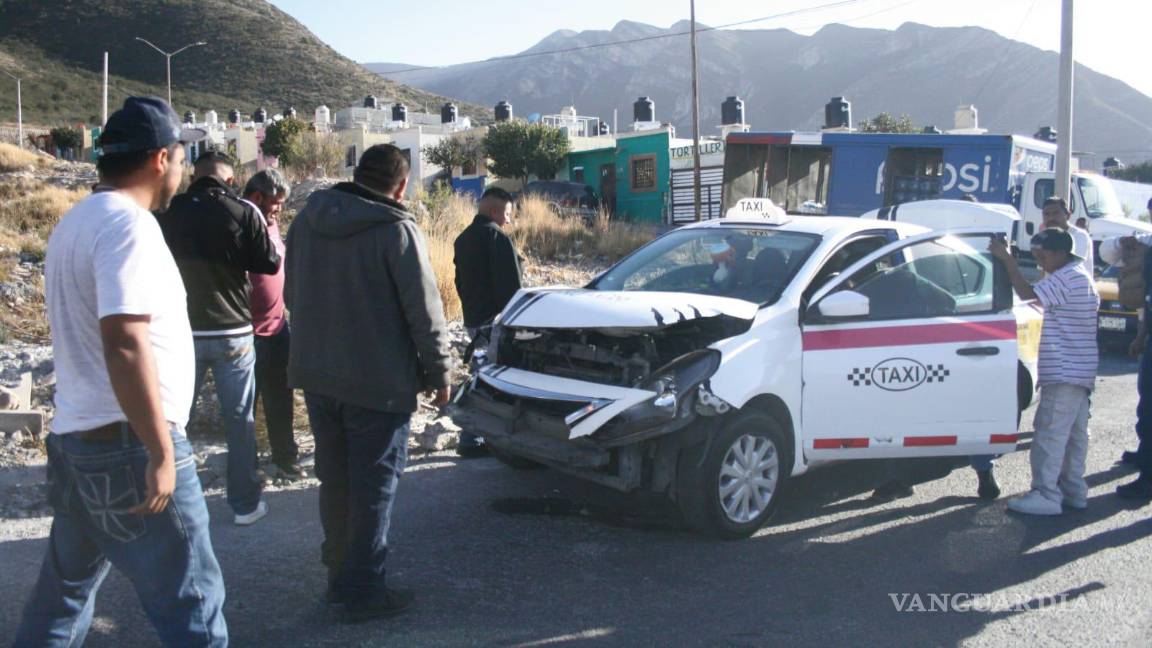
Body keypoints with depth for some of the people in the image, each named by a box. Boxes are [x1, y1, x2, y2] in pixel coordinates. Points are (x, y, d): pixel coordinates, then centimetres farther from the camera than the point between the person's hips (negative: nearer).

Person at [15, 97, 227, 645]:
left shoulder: (75, 221, 14)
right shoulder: (128, 223, -16)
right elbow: (124, 342, -26)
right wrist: (161, 451, -24)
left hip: (75, 437, 10)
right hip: (129, 444, -10)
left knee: (66, 587, 23)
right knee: (190, 600, -1)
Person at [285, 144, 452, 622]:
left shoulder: (307, 220, 5)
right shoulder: (396, 230, -16)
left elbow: (292, 295, 15)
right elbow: (424, 311, -14)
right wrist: (439, 371, -3)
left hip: (316, 375, 7)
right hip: (378, 382, -7)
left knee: (335, 480, 18)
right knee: (373, 488, 4)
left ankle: (340, 573, 30)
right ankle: (362, 591, 10)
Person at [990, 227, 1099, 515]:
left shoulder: (1067, 278, -17)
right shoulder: (1080, 275, 16)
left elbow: (1028, 293, -25)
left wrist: (1007, 259, -19)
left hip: (1064, 372, -11)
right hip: (1080, 370, 11)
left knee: (1050, 432, -9)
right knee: (1074, 432, 15)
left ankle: (1046, 496, -7)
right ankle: (1073, 490, 23)